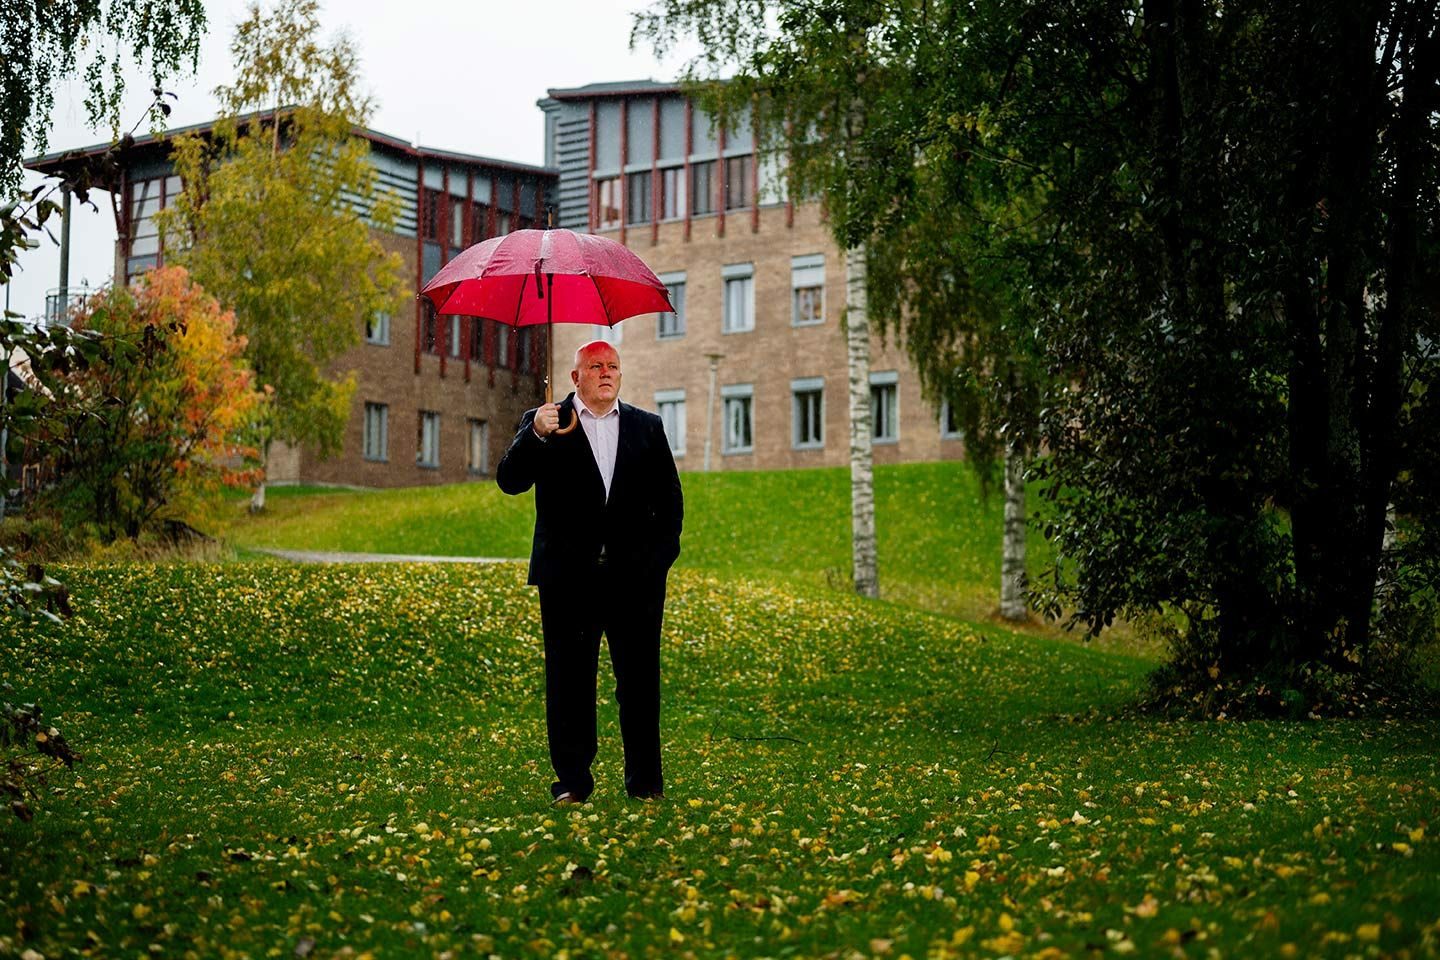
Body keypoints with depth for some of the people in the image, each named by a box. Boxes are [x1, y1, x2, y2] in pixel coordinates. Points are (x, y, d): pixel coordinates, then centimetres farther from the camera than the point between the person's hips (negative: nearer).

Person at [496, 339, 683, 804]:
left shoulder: (648, 427, 14)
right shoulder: (542, 423, 8)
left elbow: (669, 498, 15)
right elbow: (510, 482, -5)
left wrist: (661, 555, 3)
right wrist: (535, 436, -20)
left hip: (636, 577, 1)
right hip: (569, 579, -1)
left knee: (640, 681, 2)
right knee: (569, 682, 2)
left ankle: (645, 781, 12)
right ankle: (572, 781, 11)